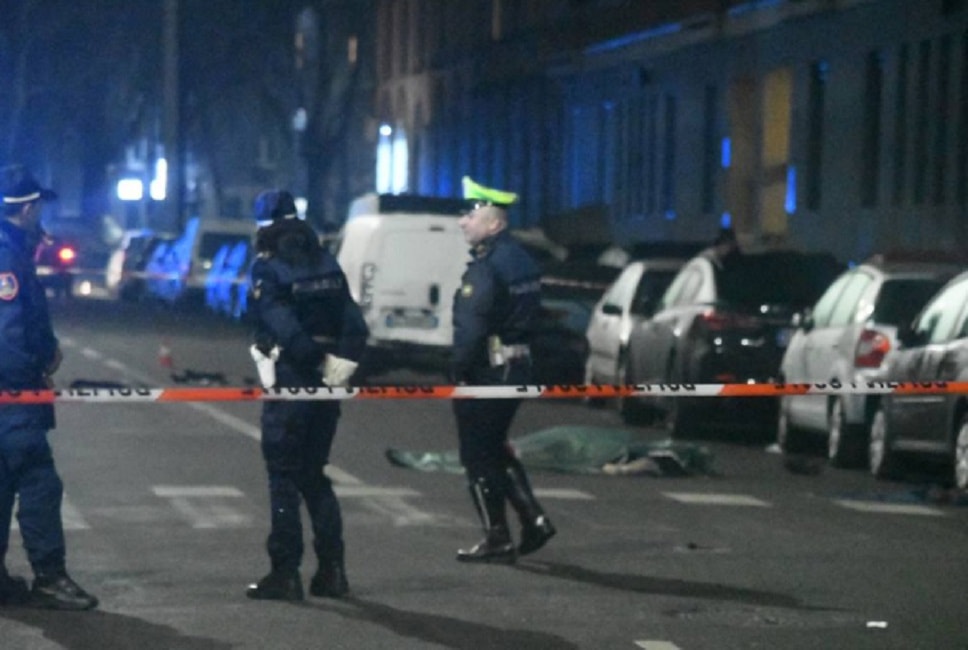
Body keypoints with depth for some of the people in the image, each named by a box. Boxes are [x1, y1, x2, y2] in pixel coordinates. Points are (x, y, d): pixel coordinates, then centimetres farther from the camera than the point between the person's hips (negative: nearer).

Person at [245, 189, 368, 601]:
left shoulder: (267, 269, -9)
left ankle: (285, 574, -2)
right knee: (314, 475, 16)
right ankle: (331, 571, 13)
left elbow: (281, 323, -21)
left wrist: (310, 355, -15)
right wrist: (341, 359, -4)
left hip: (289, 384, -6)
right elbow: (354, 323, 2)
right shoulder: (327, 265, 9)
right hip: (326, 383, 6)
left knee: (284, 478, 0)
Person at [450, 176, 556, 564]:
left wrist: (460, 372, -15)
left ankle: (497, 540, 3)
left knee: (479, 458, 0)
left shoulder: (486, 268, -19)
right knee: (496, 449, 21)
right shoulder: (520, 260, 12)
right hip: (518, 365, 9)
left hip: (486, 369, -9)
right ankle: (534, 521, 16)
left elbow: (471, 328, -24)